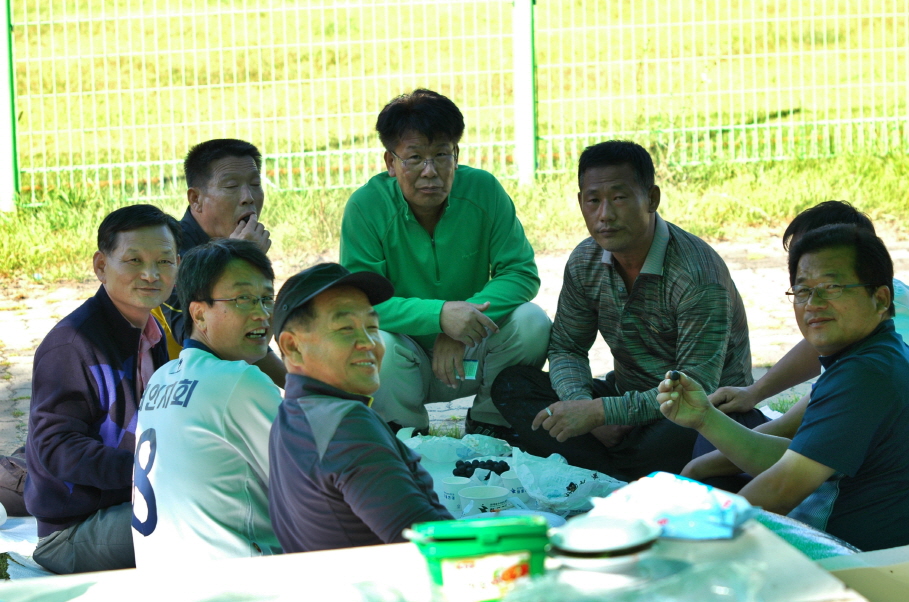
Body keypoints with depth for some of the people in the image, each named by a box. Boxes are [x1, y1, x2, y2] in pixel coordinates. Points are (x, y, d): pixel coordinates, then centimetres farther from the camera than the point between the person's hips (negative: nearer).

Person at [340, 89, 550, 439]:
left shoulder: (483, 191, -11)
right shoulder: (366, 207, -17)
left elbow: (521, 273, -11)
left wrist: (467, 313, -29)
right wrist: (439, 315, -36)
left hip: (470, 357, 2)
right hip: (409, 362, -2)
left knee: (532, 323, -22)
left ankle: (489, 426, 4)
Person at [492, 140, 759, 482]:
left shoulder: (698, 275, -24)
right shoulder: (585, 262, -2)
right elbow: (566, 348, 8)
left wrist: (599, 411, -31)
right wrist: (583, 405, -16)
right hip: (629, 397, 7)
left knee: (675, 437, -42)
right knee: (511, 384, -10)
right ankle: (623, 480, -25)